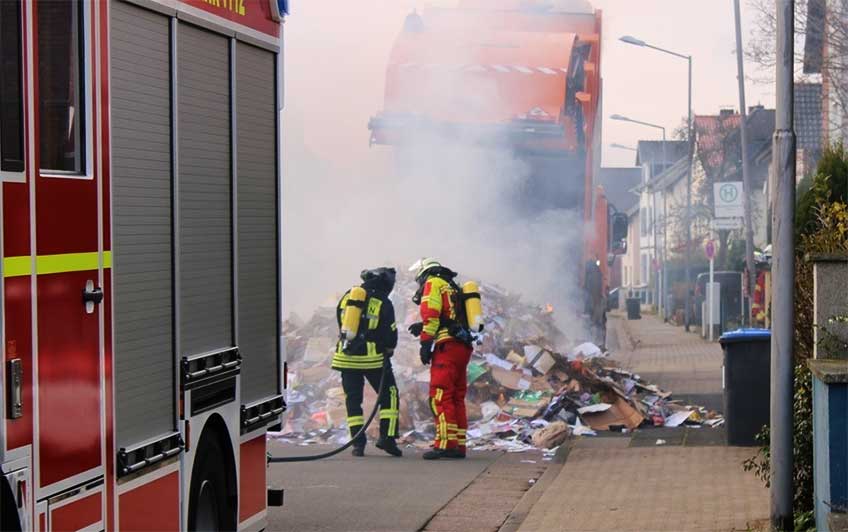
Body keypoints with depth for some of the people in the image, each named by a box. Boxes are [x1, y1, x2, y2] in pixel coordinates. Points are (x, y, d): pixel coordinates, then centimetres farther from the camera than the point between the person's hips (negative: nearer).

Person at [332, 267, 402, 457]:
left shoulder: (347, 297, 6)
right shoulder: (383, 303, -8)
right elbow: (391, 333, -5)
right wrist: (388, 350, 14)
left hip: (346, 356, 4)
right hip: (372, 357, -4)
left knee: (352, 399, 9)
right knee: (389, 394, 9)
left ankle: (358, 443, 3)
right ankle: (387, 437, 0)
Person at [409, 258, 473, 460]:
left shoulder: (433, 283, 2)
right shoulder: (453, 288, 28)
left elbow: (430, 314, -11)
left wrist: (425, 343, -10)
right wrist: (423, 328, 22)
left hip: (447, 347, -9)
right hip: (464, 347, 9)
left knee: (440, 397, -12)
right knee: (457, 398, 11)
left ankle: (445, 444, -20)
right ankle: (459, 446, 12)